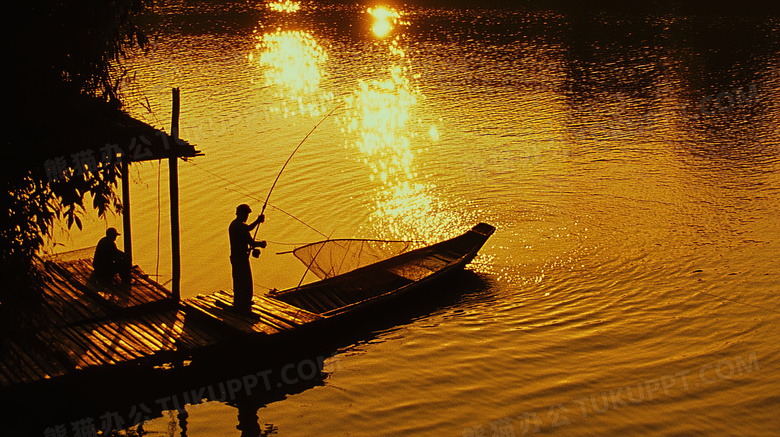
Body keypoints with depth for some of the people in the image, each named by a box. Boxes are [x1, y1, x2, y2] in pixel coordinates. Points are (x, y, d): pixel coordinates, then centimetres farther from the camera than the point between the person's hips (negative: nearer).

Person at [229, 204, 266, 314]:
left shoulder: (233, 224, 7)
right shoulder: (242, 226, -23)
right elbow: (252, 243, -22)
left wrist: (257, 221, 20)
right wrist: (261, 243, -4)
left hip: (234, 257, 10)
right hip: (242, 258, -10)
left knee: (238, 281, 23)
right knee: (246, 284, 0)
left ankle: (237, 303, 37)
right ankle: (244, 308, 5)